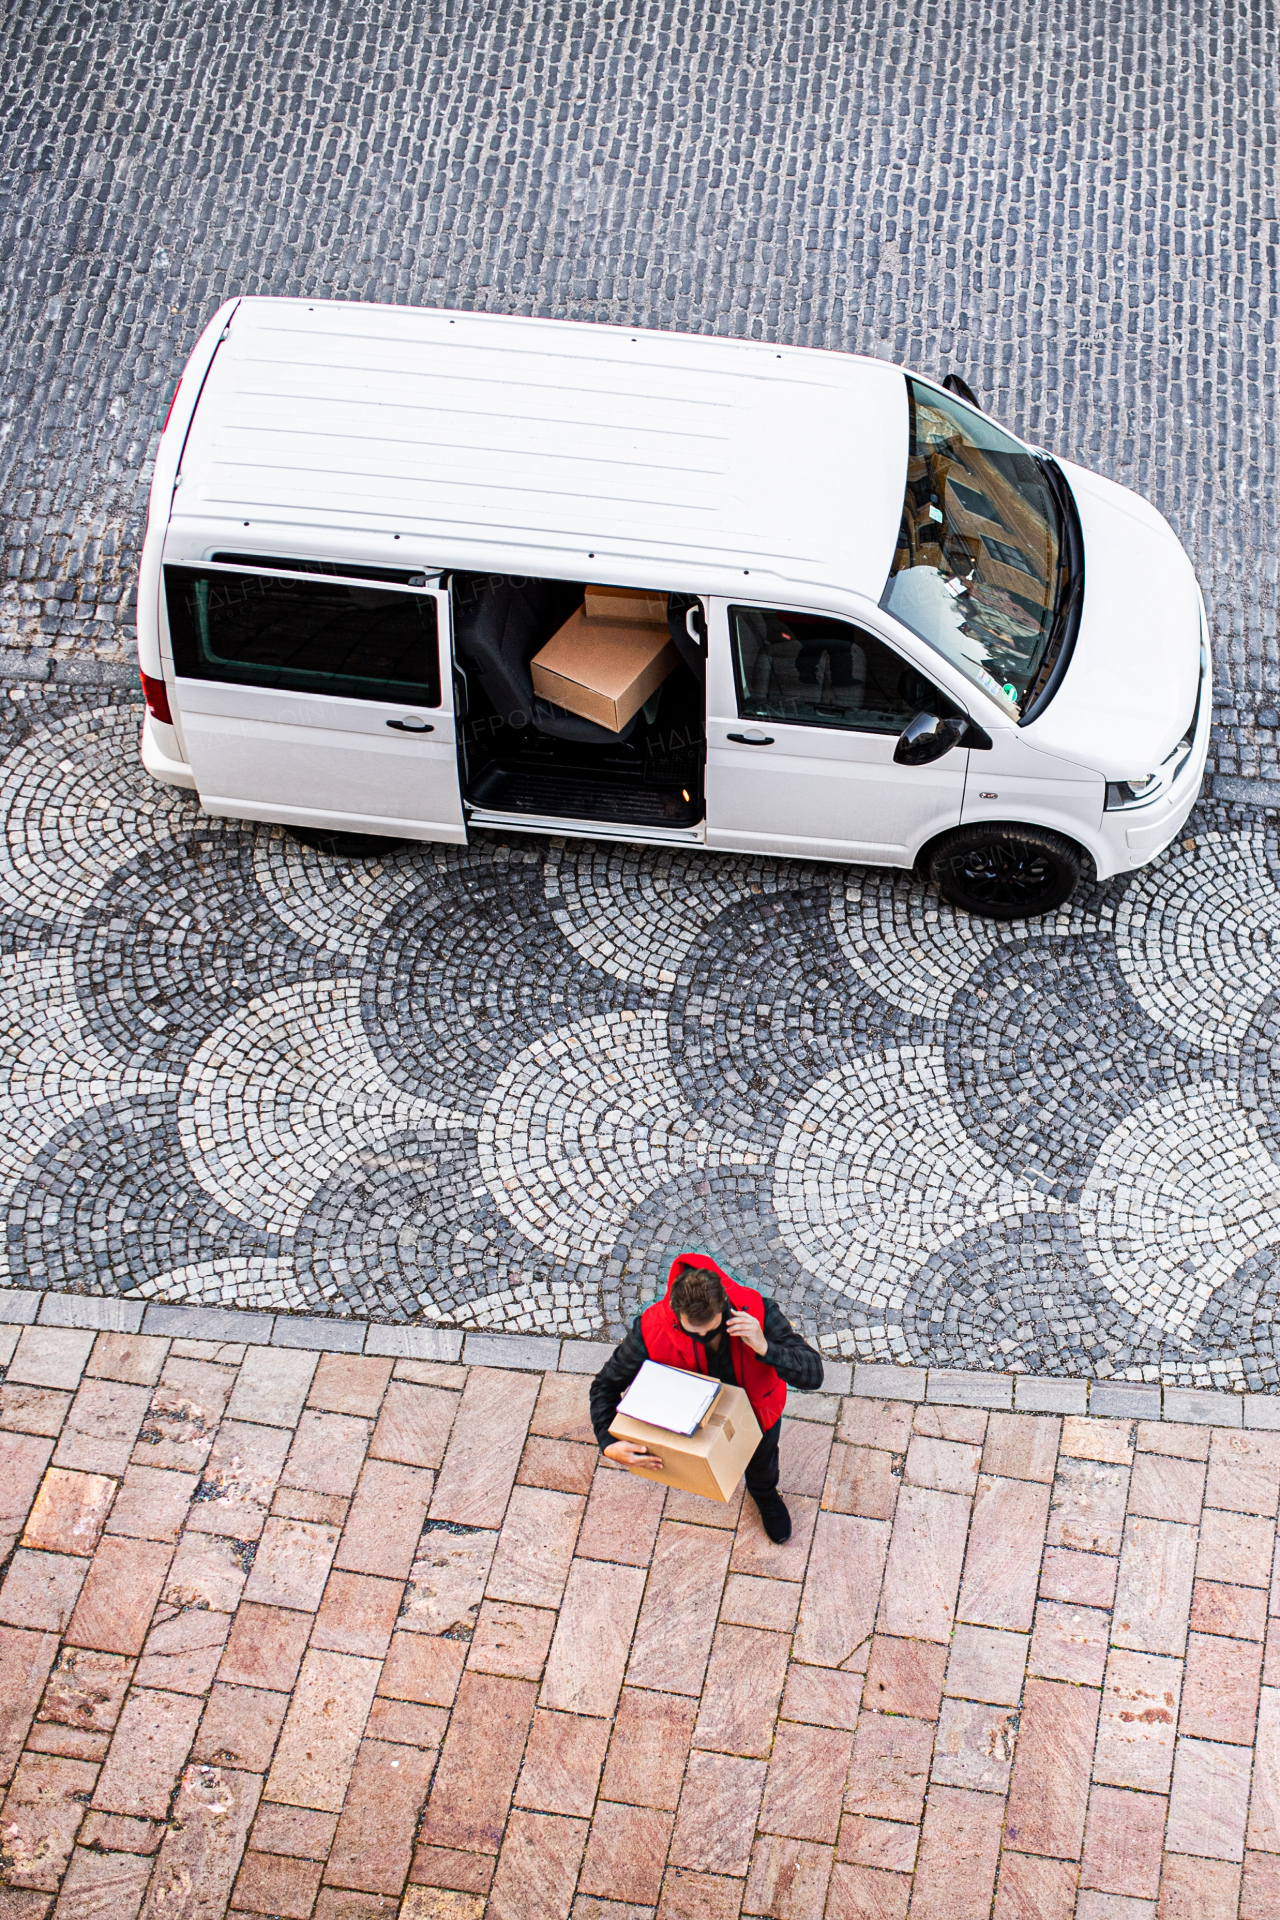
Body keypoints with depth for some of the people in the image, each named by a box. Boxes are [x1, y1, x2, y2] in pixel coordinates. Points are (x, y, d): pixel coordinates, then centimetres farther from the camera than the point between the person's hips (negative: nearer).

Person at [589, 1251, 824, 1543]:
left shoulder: (757, 1312, -43)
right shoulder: (651, 1331, -41)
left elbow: (813, 1375, -41)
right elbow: (605, 1385, -26)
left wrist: (765, 1349, -58)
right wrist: (609, 1444, -42)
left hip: (758, 1410, 1)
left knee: (762, 1462, 33)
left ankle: (765, 1495, 69)